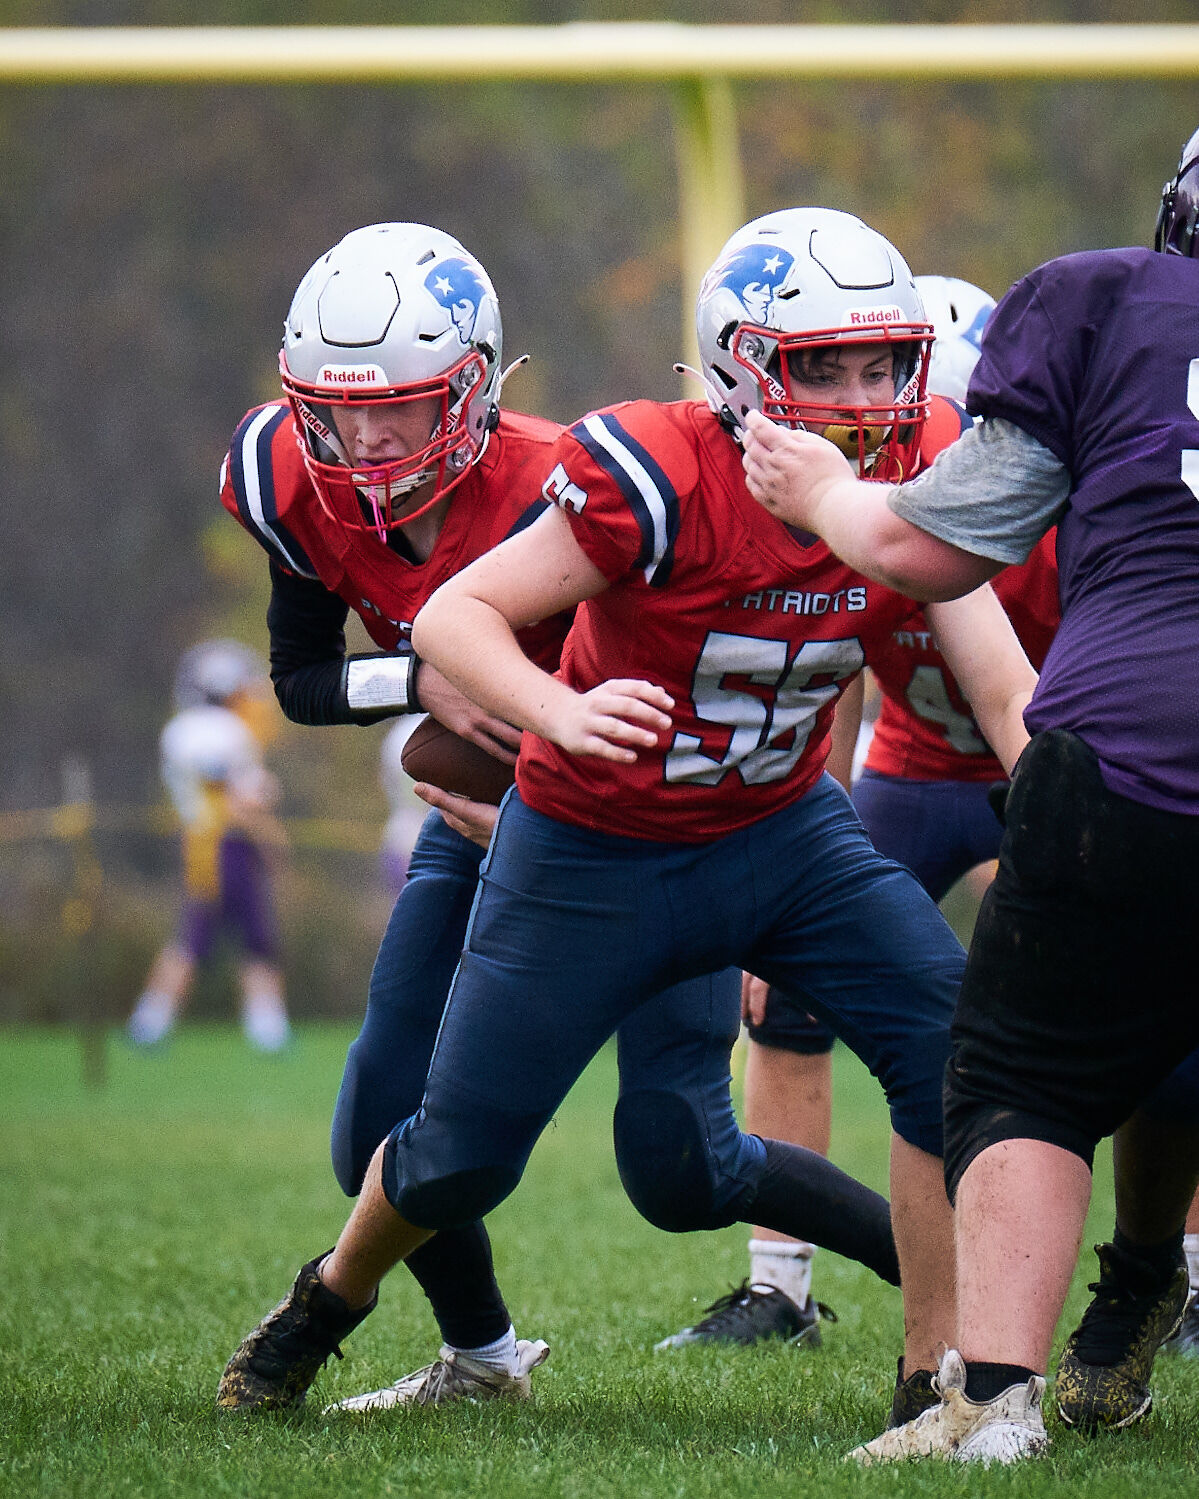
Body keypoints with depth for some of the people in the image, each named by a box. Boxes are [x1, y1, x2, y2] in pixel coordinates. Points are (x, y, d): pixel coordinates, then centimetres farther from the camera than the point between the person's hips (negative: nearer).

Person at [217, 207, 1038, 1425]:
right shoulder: (661, 480, -29)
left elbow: (1011, 694, -16)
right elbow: (453, 616, -27)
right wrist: (566, 714, -47)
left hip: (777, 833, 4)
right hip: (593, 854, -4)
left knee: (953, 1052, -18)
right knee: (459, 1160, 5)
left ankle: (940, 1367, -5)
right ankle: (334, 1294, 40)